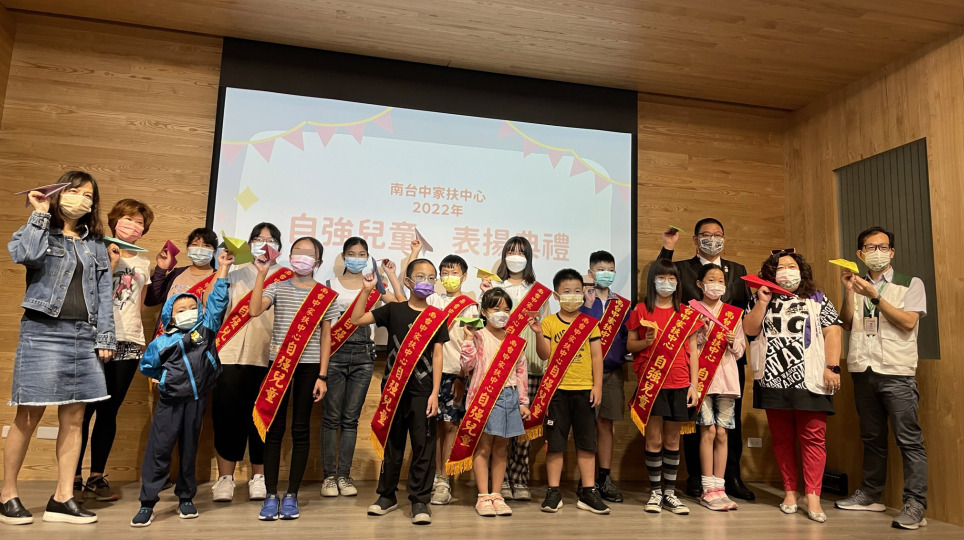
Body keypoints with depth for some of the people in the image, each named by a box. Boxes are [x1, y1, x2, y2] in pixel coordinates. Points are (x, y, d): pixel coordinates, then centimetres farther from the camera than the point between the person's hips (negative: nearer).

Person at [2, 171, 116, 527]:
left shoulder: (96, 244, 16)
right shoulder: (39, 230, 5)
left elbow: (103, 294, 12)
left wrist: (105, 338, 5)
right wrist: (40, 213, -9)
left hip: (83, 336, 4)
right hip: (43, 331, -4)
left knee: (74, 417, 4)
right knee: (30, 416, -2)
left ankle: (63, 498, 11)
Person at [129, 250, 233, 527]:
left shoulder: (206, 328, 2)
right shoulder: (162, 342, 0)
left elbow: (218, 300, -2)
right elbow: (147, 366, 14)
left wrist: (223, 268, -4)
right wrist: (167, 378, 7)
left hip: (196, 400, 1)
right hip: (170, 402, -1)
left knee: (189, 450, 11)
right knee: (158, 450, 0)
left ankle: (186, 498, 23)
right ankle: (147, 503, 9)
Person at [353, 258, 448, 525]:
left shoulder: (437, 317, 2)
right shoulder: (393, 310, 3)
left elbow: (437, 356, -1)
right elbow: (356, 320, -1)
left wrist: (435, 393, -7)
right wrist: (366, 290, -11)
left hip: (423, 390, -1)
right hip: (394, 387, 1)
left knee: (423, 447, 0)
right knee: (392, 444, 12)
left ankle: (420, 501, 10)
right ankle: (387, 495, 27)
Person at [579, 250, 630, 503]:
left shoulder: (623, 305, 11)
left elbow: (629, 337, 10)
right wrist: (588, 305, -18)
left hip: (613, 372, 3)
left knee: (606, 424, 8)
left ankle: (605, 479, 17)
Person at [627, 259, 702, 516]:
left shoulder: (687, 314, 8)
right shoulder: (641, 310, 3)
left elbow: (693, 352, 8)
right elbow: (630, 345, 5)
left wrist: (693, 385, 1)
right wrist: (646, 341, -15)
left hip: (679, 384, 2)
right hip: (651, 384, -2)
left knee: (673, 439, 8)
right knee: (654, 439, 1)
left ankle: (670, 493, 18)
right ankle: (655, 492, 13)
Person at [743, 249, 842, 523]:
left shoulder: (817, 299, 8)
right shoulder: (761, 300, 13)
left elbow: (832, 332, 0)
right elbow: (749, 330, 2)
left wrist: (832, 367, -10)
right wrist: (762, 302, -7)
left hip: (810, 380, -2)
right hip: (774, 380, 2)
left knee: (813, 437, -5)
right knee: (782, 438, 7)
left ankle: (813, 496, -2)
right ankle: (790, 491, 16)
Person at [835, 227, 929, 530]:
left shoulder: (911, 284, 4)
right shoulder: (859, 285, 14)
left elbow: (908, 322, -9)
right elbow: (847, 325, 5)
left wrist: (875, 297, -16)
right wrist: (849, 292, -6)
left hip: (896, 371, -4)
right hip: (863, 369, 4)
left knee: (909, 438, -6)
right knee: (871, 437, 12)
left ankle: (915, 505, -1)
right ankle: (870, 495, 20)